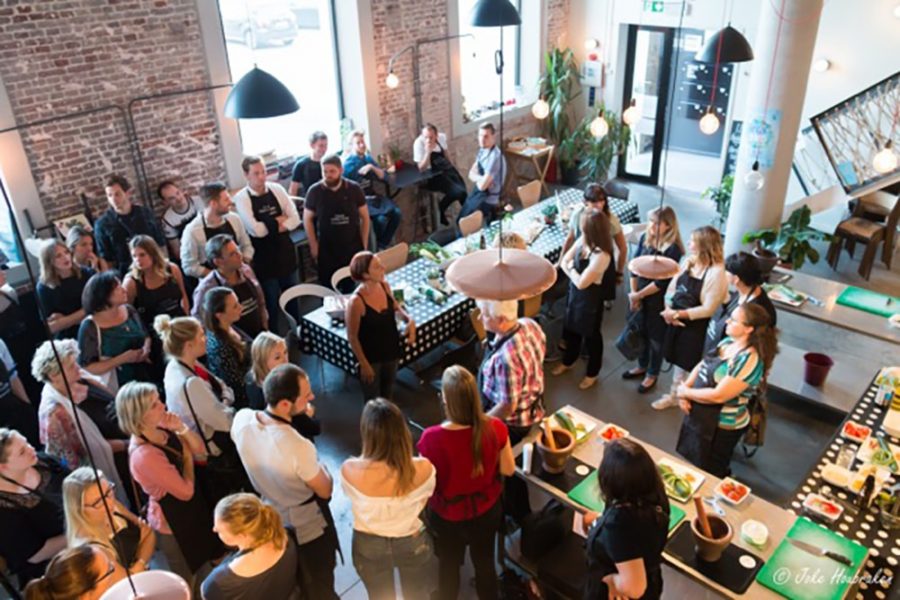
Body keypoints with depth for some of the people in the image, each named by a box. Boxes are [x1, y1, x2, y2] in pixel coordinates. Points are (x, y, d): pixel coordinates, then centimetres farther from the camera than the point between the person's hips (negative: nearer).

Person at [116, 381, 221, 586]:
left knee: (203, 570, 31)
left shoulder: (162, 429, -13)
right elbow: (186, 491, -27)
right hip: (172, 523, -7)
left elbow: (201, 451, -5)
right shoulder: (144, 454, -36)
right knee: (187, 580, 20)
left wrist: (182, 428, -22)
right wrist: (187, 455, -14)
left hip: (189, 511, 7)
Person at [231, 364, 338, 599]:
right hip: (307, 527, -6)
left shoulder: (242, 419, -24)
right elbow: (325, 491, -21)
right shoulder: (299, 448, -41)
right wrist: (320, 468, -2)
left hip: (270, 519, 6)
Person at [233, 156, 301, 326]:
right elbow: (256, 230, -23)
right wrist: (278, 221, -10)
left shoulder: (277, 189, -3)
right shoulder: (241, 198, -14)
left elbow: (295, 219, -6)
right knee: (271, 303, 11)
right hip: (263, 258, -4)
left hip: (286, 252, 4)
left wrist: (270, 226, -17)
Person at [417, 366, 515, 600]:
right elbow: (508, 470, -10)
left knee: (448, 565, 27)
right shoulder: (495, 428, -26)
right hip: (487, 510, 2)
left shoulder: (432, 438, -34)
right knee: (485, 562, 29)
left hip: (447, 515, -2)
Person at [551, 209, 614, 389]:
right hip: (574, 293, 7)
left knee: (591, 335, 14)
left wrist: (571, 268, -13)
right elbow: (564, 261, 0)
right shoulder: (582, 240, -10)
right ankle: (568, 361, 51)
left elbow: (581, 283, -28)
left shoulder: (601, 256, -33)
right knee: (571, 328, 26)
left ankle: (592, 373, 37)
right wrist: (572, 270, -19)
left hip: (590, 299, -7)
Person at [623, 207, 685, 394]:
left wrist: (639, 295, -14)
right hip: (639, 294, 6)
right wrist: (633, 294, -5)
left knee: (656, 337, 13)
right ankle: (642, 366, 44)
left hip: (658, 299, -6)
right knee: (641, 332, 22)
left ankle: (652, 375, 32)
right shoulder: (645, 238, -4)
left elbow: (662, 281, -21)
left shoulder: (673, 249, -22)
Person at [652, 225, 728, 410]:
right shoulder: (688, 262, -2)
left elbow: (708, 309, -22)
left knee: (689, 365, 9)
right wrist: (669, 310, -10)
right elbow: (672, 287, 6)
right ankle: (674, 395, 37)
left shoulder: (716, 272, -22)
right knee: (678, 360, 20)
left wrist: (678, 314, -20)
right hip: (676, 321, 7)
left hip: (696, 327, -6)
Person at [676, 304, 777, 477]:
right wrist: (684, 389, -10)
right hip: (698, 416, 8)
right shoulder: (727, 343, 0)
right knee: (690, 464, 27)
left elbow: (718, 396, -29)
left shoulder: (749, 360, -28)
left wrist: (685, 392, -16)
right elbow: (701, 366, 7)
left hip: (720, 427, -8)